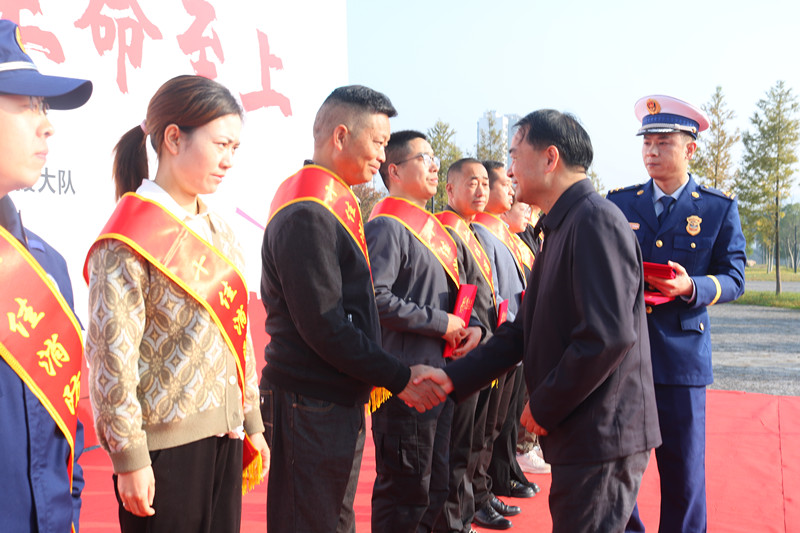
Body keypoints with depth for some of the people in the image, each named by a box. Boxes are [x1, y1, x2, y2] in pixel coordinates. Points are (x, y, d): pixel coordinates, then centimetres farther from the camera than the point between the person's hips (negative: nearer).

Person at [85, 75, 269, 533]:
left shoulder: (217, 230, 11)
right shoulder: (130, 238, -12)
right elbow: (112, 354, -15)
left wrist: (252, 424, 15)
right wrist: (130, 456, -15)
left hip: (224, 434, 7)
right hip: (165, 444, -7)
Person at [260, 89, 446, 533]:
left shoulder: (331, 201, 14)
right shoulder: (307, 213, -18)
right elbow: (324, 327, -21)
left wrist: (378, 374, 11)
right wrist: (398, 379, -13)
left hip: (338, 403, 10)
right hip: (312, 410, -10)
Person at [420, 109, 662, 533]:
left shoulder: (596, 220, -16)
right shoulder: (560, 228, 17)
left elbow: (609, 335, -25)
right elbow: (524, 330, 17)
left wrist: (545, 406, -15)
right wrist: (455, 377, 9)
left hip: (602, 436, -10)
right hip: (578, 433, 10)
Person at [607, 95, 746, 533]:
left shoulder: (719, 208, 3)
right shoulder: (619, 203, 9)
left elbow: (733, 278, 1)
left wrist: (690, 287, -19)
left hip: (682, 353, -2)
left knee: (683, 470, 4)